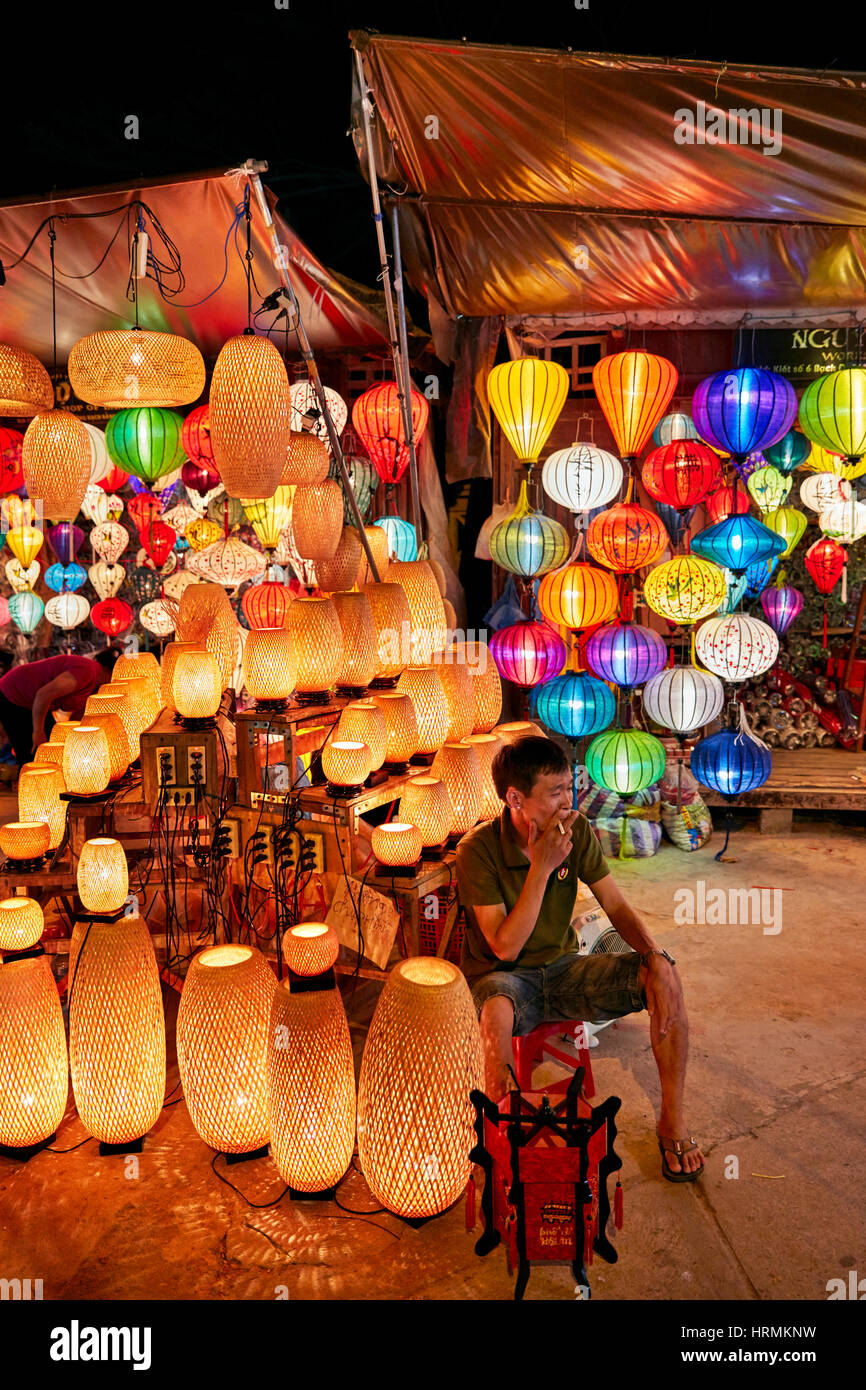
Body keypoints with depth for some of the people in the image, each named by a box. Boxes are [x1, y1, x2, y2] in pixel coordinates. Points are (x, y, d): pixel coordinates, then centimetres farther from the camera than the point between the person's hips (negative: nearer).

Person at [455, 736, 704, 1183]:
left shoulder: (577, 831, -8)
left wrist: (657, 959, -22)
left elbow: (616, 905, -4)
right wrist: (541, 867, -30)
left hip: (563, 967, 5)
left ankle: (672, 1122, 1)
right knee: (497, 1011, -40)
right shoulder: (479, 849, -21)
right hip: (503, 977, -4)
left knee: (665, 978, -17)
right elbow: (505, 947, -24)